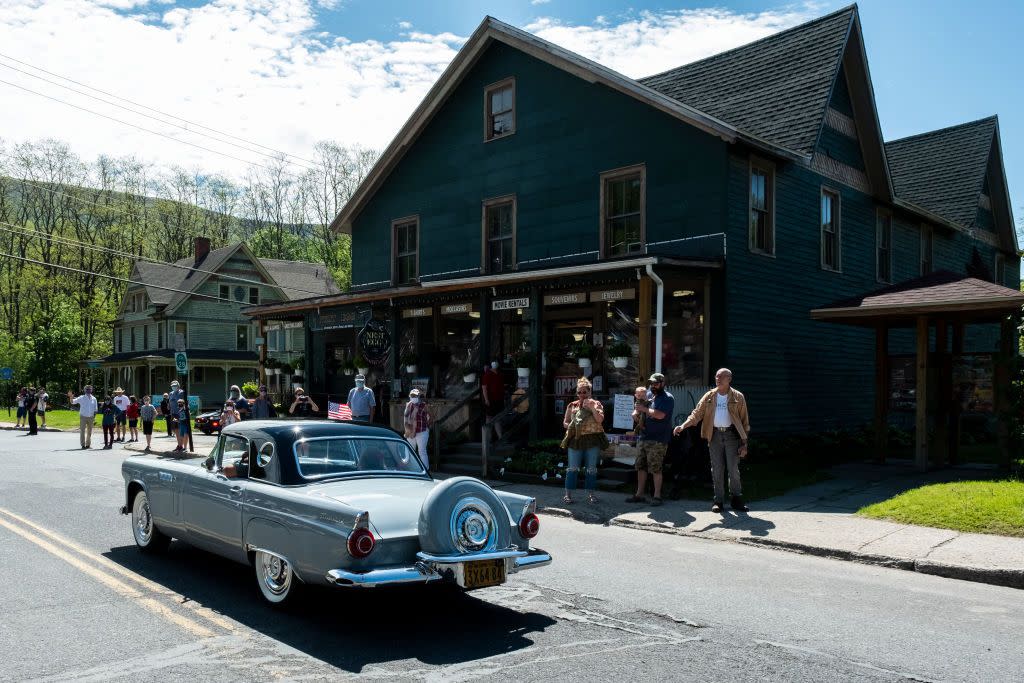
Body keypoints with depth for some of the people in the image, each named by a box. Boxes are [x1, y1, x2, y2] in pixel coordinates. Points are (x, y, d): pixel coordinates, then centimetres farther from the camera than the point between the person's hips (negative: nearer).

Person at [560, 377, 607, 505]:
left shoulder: (596, 404, 6)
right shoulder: (572, 406, 10)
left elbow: (600, 420, -8)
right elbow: (565, 422, 12)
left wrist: (592, 407, -16)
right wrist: (570, 426, -8)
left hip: (593, 440, 0)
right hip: (576, 440, 1)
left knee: (591, 469, 5)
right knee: (573, 468, -1)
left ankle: (590, 494, 15)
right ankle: (568, 494, 3)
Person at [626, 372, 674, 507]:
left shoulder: (667, 398, -6)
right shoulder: (649, 396, 15)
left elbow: (660, 415, -21)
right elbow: (638, 410, 26)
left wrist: (644, 409, -11)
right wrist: (636, 412, 2)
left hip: (657, 440, -7)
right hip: (642, 437, 7)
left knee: (656, 469, -4)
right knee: (641, 467, 11)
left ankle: (657, 496, 5)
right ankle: (639, 494, 19)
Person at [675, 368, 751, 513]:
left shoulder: (738, 397, 1)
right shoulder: (709, 397, 6)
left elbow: (744, 421, 2)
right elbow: (697, 413, 0)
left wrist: (744, 443, -4)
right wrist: (683, 426, -17)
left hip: (731, 434, -2)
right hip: (715, 435, 2)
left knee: (733, 469, -1)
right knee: (717, 469, 6)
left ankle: (736, 500, 11)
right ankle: (718, 501, 13)